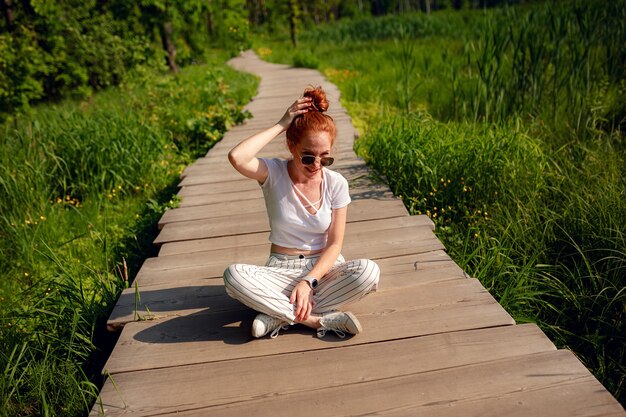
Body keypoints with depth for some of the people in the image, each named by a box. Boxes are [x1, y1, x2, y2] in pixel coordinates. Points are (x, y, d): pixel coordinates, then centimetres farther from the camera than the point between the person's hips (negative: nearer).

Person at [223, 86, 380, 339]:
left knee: (369, 270, -30)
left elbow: (334, 244, -5)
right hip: (281, 269, -1)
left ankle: (279, 315, -22)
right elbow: (236, 157, -32)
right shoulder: (273, 173, -9)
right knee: (234, 275, -31)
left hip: (324, 269, 2)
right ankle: (319, 320, -25)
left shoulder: (336, 183, -5)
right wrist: (280, 125, -22)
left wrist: (309, 281, -20)